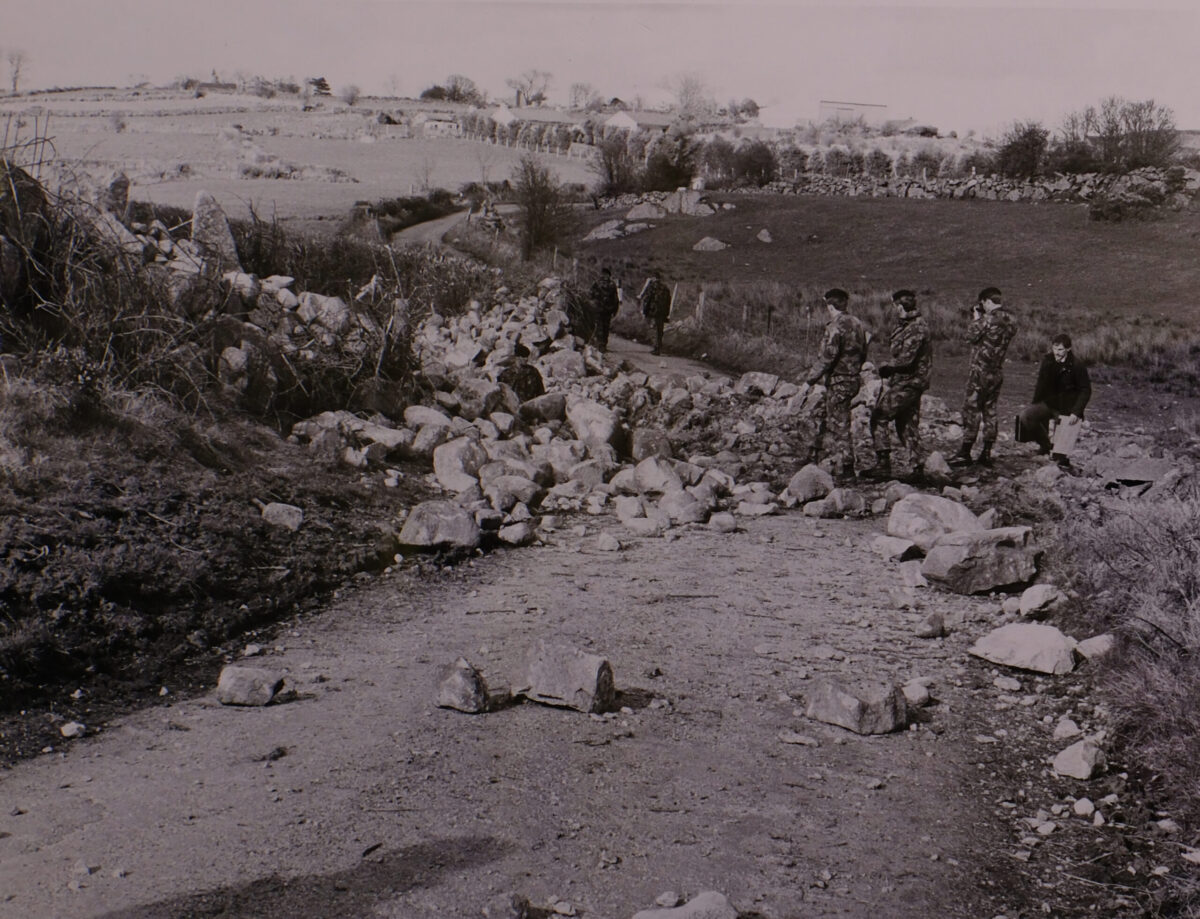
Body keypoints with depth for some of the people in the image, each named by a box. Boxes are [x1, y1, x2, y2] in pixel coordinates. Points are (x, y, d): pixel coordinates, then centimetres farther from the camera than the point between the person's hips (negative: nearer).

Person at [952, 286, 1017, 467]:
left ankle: (965, 452, 2)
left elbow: (971, 335, -11)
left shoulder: (989, 319, -18)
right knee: (990, 411, 12)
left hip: (981, 370, -7)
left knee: (971, 410, -1)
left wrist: (976, 318, 2)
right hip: (998, 372, 7)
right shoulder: (1011, 321, 6)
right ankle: (986, 453, 14)